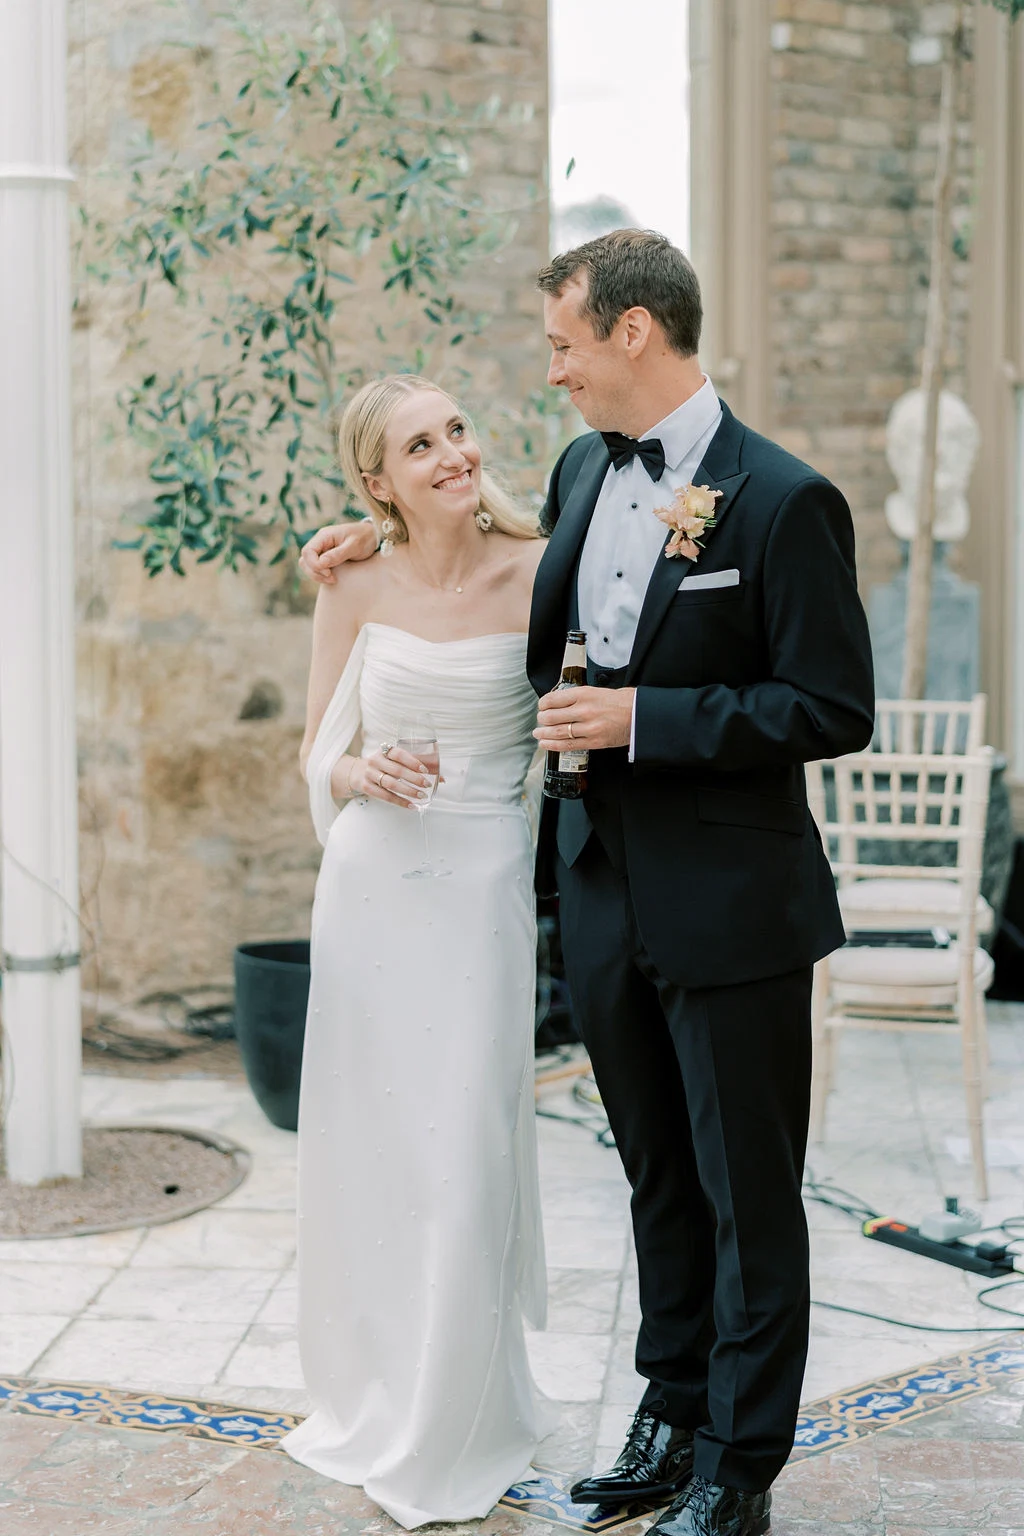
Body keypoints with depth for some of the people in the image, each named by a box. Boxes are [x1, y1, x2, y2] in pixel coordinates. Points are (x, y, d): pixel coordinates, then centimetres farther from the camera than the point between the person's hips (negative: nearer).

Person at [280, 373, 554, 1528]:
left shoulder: (539, 573, -5)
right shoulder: (355, 588, 1)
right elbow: (320, 754, 8)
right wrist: (362, 774, -14)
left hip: (480, 887, -2)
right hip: (369, 885, 2)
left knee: (461, 1152, 0)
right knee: (364, 1144, 11)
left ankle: (453, 1434, 19)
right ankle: (370, 1401, 31)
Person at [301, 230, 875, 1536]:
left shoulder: (780, 500, -15)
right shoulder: (584, 468, 7)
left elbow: (834, 708, -18)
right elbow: (546, 636, 23)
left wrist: (643, 721, -21)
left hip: (729, 903, -7)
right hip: (606, 889, 7)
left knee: (747, 1194, 7)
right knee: (659, 1180, 19)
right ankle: (672, 1419, 33)